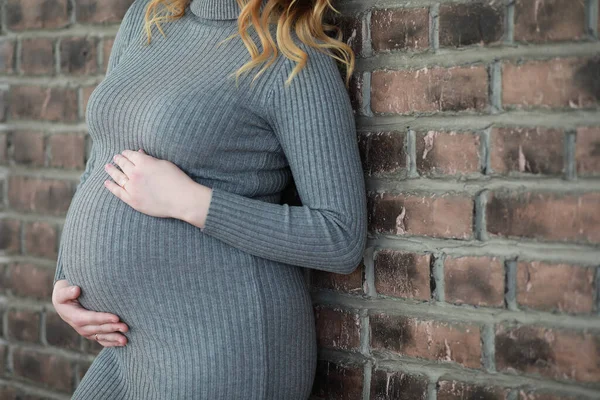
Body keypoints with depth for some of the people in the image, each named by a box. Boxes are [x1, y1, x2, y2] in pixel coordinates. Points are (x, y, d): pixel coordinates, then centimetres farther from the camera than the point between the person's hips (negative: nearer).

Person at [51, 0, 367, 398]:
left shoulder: (299, 62, -12)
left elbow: (343, 241, -15)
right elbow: (103, 165, 17)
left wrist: (186, 201, -19)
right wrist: (65, 285, 4)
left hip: (224, 360, -8)